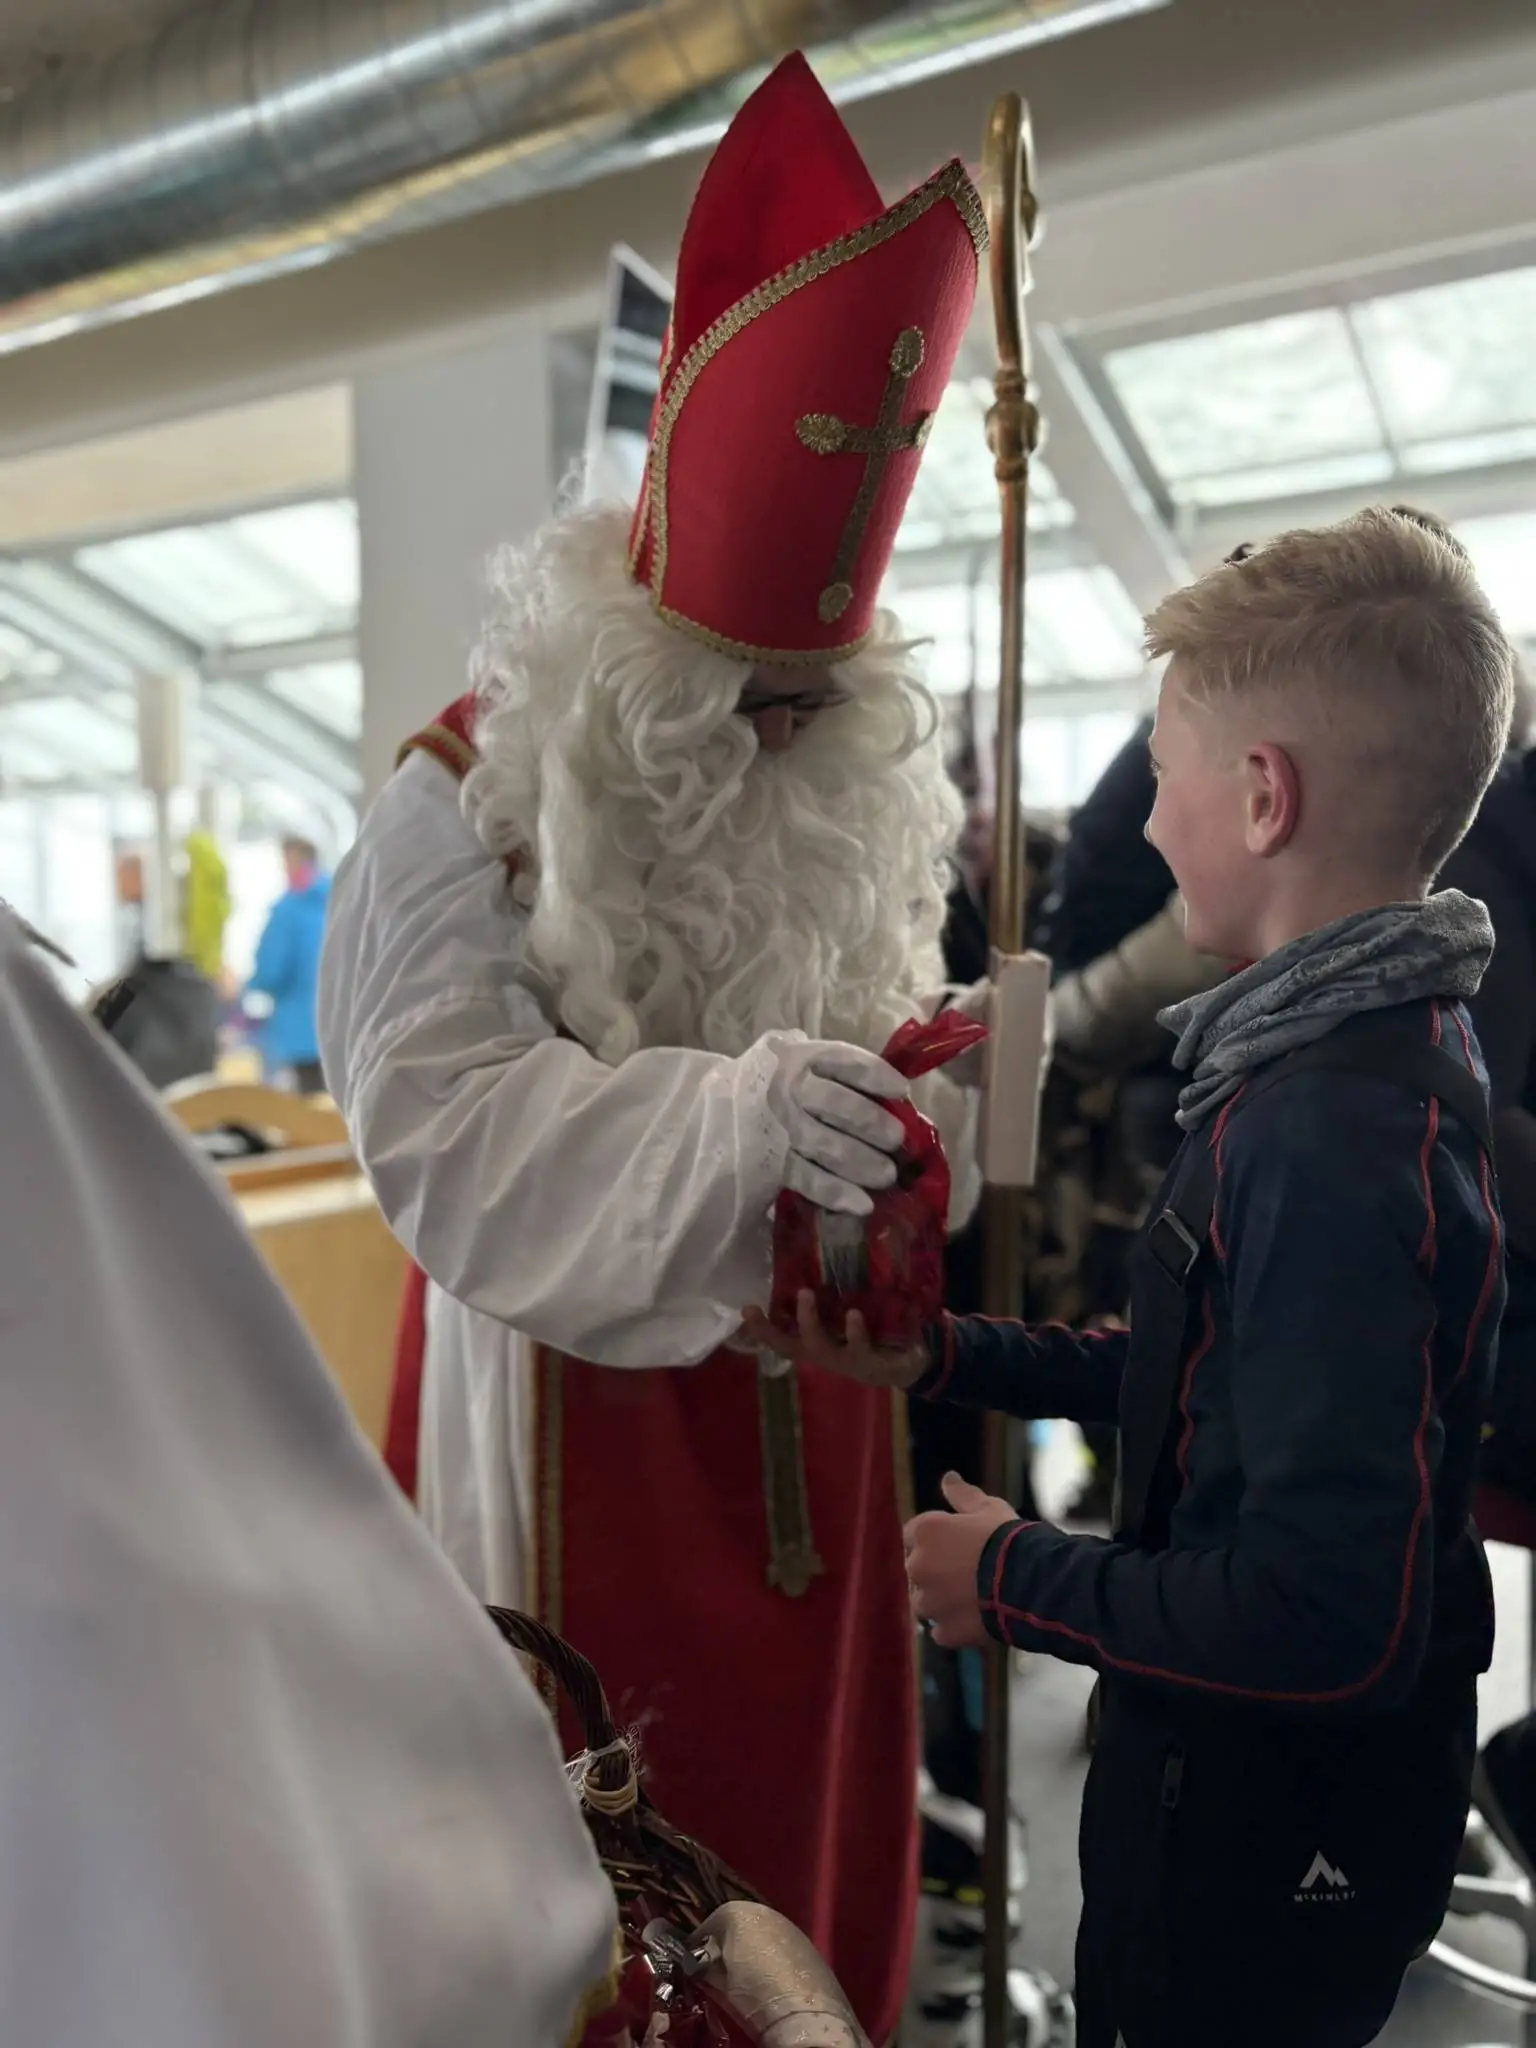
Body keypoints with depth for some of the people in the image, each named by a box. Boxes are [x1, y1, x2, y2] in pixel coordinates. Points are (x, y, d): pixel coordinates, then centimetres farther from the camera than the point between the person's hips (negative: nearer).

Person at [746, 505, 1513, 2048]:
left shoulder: (1337, 1129, -31)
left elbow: (1326, 1609, -33)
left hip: (1267, 1826, -8)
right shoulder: (1388, 1054, 1)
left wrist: (1016, 1583, -18)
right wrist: (934, 1360, 5)